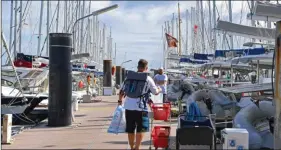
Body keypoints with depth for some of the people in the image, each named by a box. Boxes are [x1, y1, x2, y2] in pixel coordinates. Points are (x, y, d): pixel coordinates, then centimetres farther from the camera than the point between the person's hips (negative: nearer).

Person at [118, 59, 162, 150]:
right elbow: (155, 92, 7)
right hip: (140, 107, -4)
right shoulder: (148, 79, -2)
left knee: (130, 129, 15)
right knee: (141, 129, 5)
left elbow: (121, 91, 12)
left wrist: (120, 100, 28)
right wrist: (159, 89, 29)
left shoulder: (129, 76, 8)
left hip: (128, 107, 4)